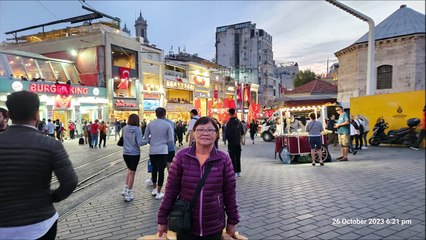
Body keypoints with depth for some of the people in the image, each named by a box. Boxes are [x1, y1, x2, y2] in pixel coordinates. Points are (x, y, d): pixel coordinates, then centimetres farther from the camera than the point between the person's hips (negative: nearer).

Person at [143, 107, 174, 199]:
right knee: (161, 170, 4)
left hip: (152, 150, 3)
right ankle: (158, 193, 9)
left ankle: (154, 189, 30)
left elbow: (146, 138, 5)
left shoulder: (150, 124, 2)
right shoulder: (167, 125, -6)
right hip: (163, 150, -3)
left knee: (154, 169, 19)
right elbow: (171, 140, -6)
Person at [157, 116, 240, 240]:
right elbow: (171, 190, -3)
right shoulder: (182, 157, -9)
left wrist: (232, 221, 5)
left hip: (214, 228, 1)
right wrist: (162, 219, 1)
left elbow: (229, 193, 0)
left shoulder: (223, 159, -7)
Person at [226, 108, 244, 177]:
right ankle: (238, 172, 19)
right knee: (238, 157, 13)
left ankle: (234, 172, 0)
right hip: (238, 142, 6)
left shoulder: (229, 122, -17)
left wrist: (227, 138, 3)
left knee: (233, 158, 0)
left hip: (232, 143, -6)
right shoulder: (239, 122, 5)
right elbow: (242, 132, 10)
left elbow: (227, 133, -17)